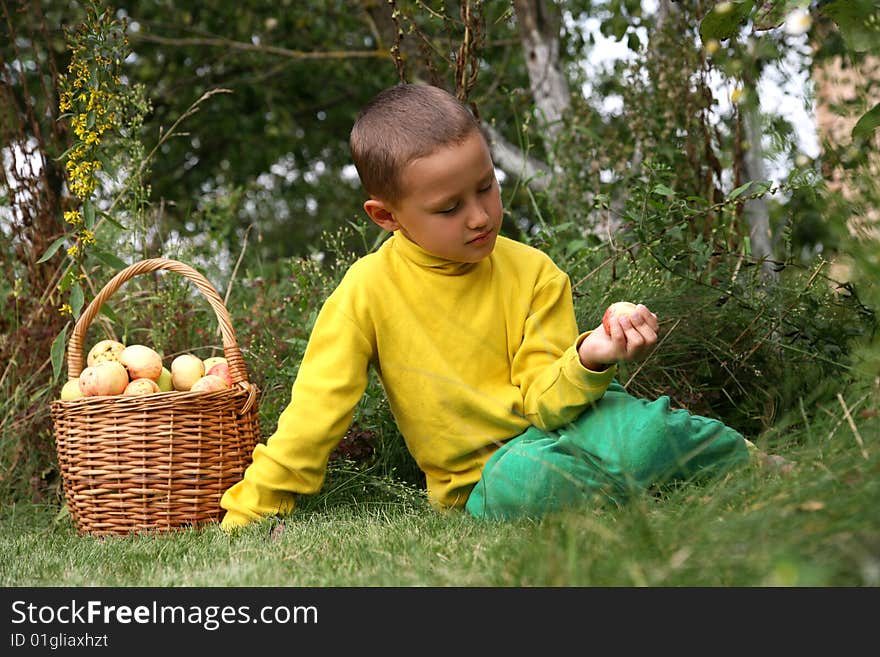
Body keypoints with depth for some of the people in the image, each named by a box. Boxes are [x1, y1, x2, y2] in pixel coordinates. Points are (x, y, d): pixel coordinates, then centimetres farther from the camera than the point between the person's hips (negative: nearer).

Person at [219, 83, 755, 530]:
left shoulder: (534, 274, -4)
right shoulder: (369, 291, -10)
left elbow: (540, 400, -9)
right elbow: (314, 412, -3)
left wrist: (587, 359, -30)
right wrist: (249, 516, -5)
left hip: (551, 428, 2)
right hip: (481, 480, -1)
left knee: (636, 428, -33)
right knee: (522, 481, -38)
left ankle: (739, 459, 0)